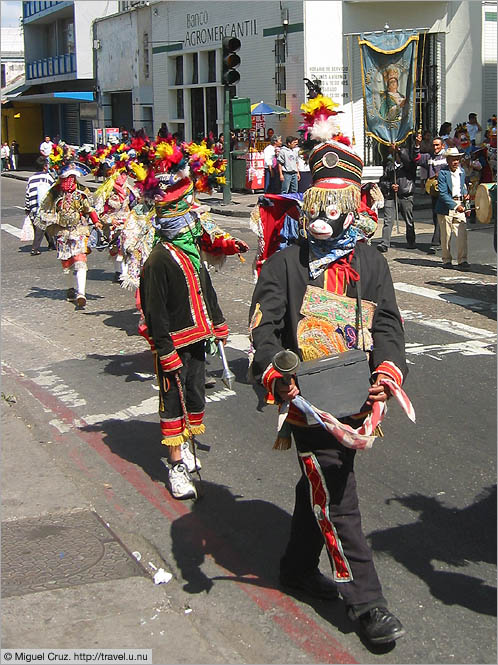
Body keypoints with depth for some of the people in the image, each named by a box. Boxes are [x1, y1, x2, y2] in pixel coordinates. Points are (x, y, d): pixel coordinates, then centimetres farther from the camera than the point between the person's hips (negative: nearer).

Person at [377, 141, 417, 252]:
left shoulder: (410, 165, 8)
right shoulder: (389, 165, 15)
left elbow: (408, 160, -17)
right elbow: (382, 181, 15)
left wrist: (399, 149, -24)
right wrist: (390, 186, -4)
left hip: (406, 197, -1)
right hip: (390, 196, 1)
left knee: (409, 221, 8)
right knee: (388, 221, -9)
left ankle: (411, 242, 25)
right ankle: (384, 243, -12)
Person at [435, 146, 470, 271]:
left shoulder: (462, 171, 9)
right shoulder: (443, 173, -9)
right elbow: (443, 194, -16)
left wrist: (465, 194, 5)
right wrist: (455, 206, -22)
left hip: (459, 205, 4)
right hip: (446, 207, -4)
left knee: (462, 234, -7)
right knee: (446, 235, 5)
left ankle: (462, 260, -3)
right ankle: (446, 260, 17)